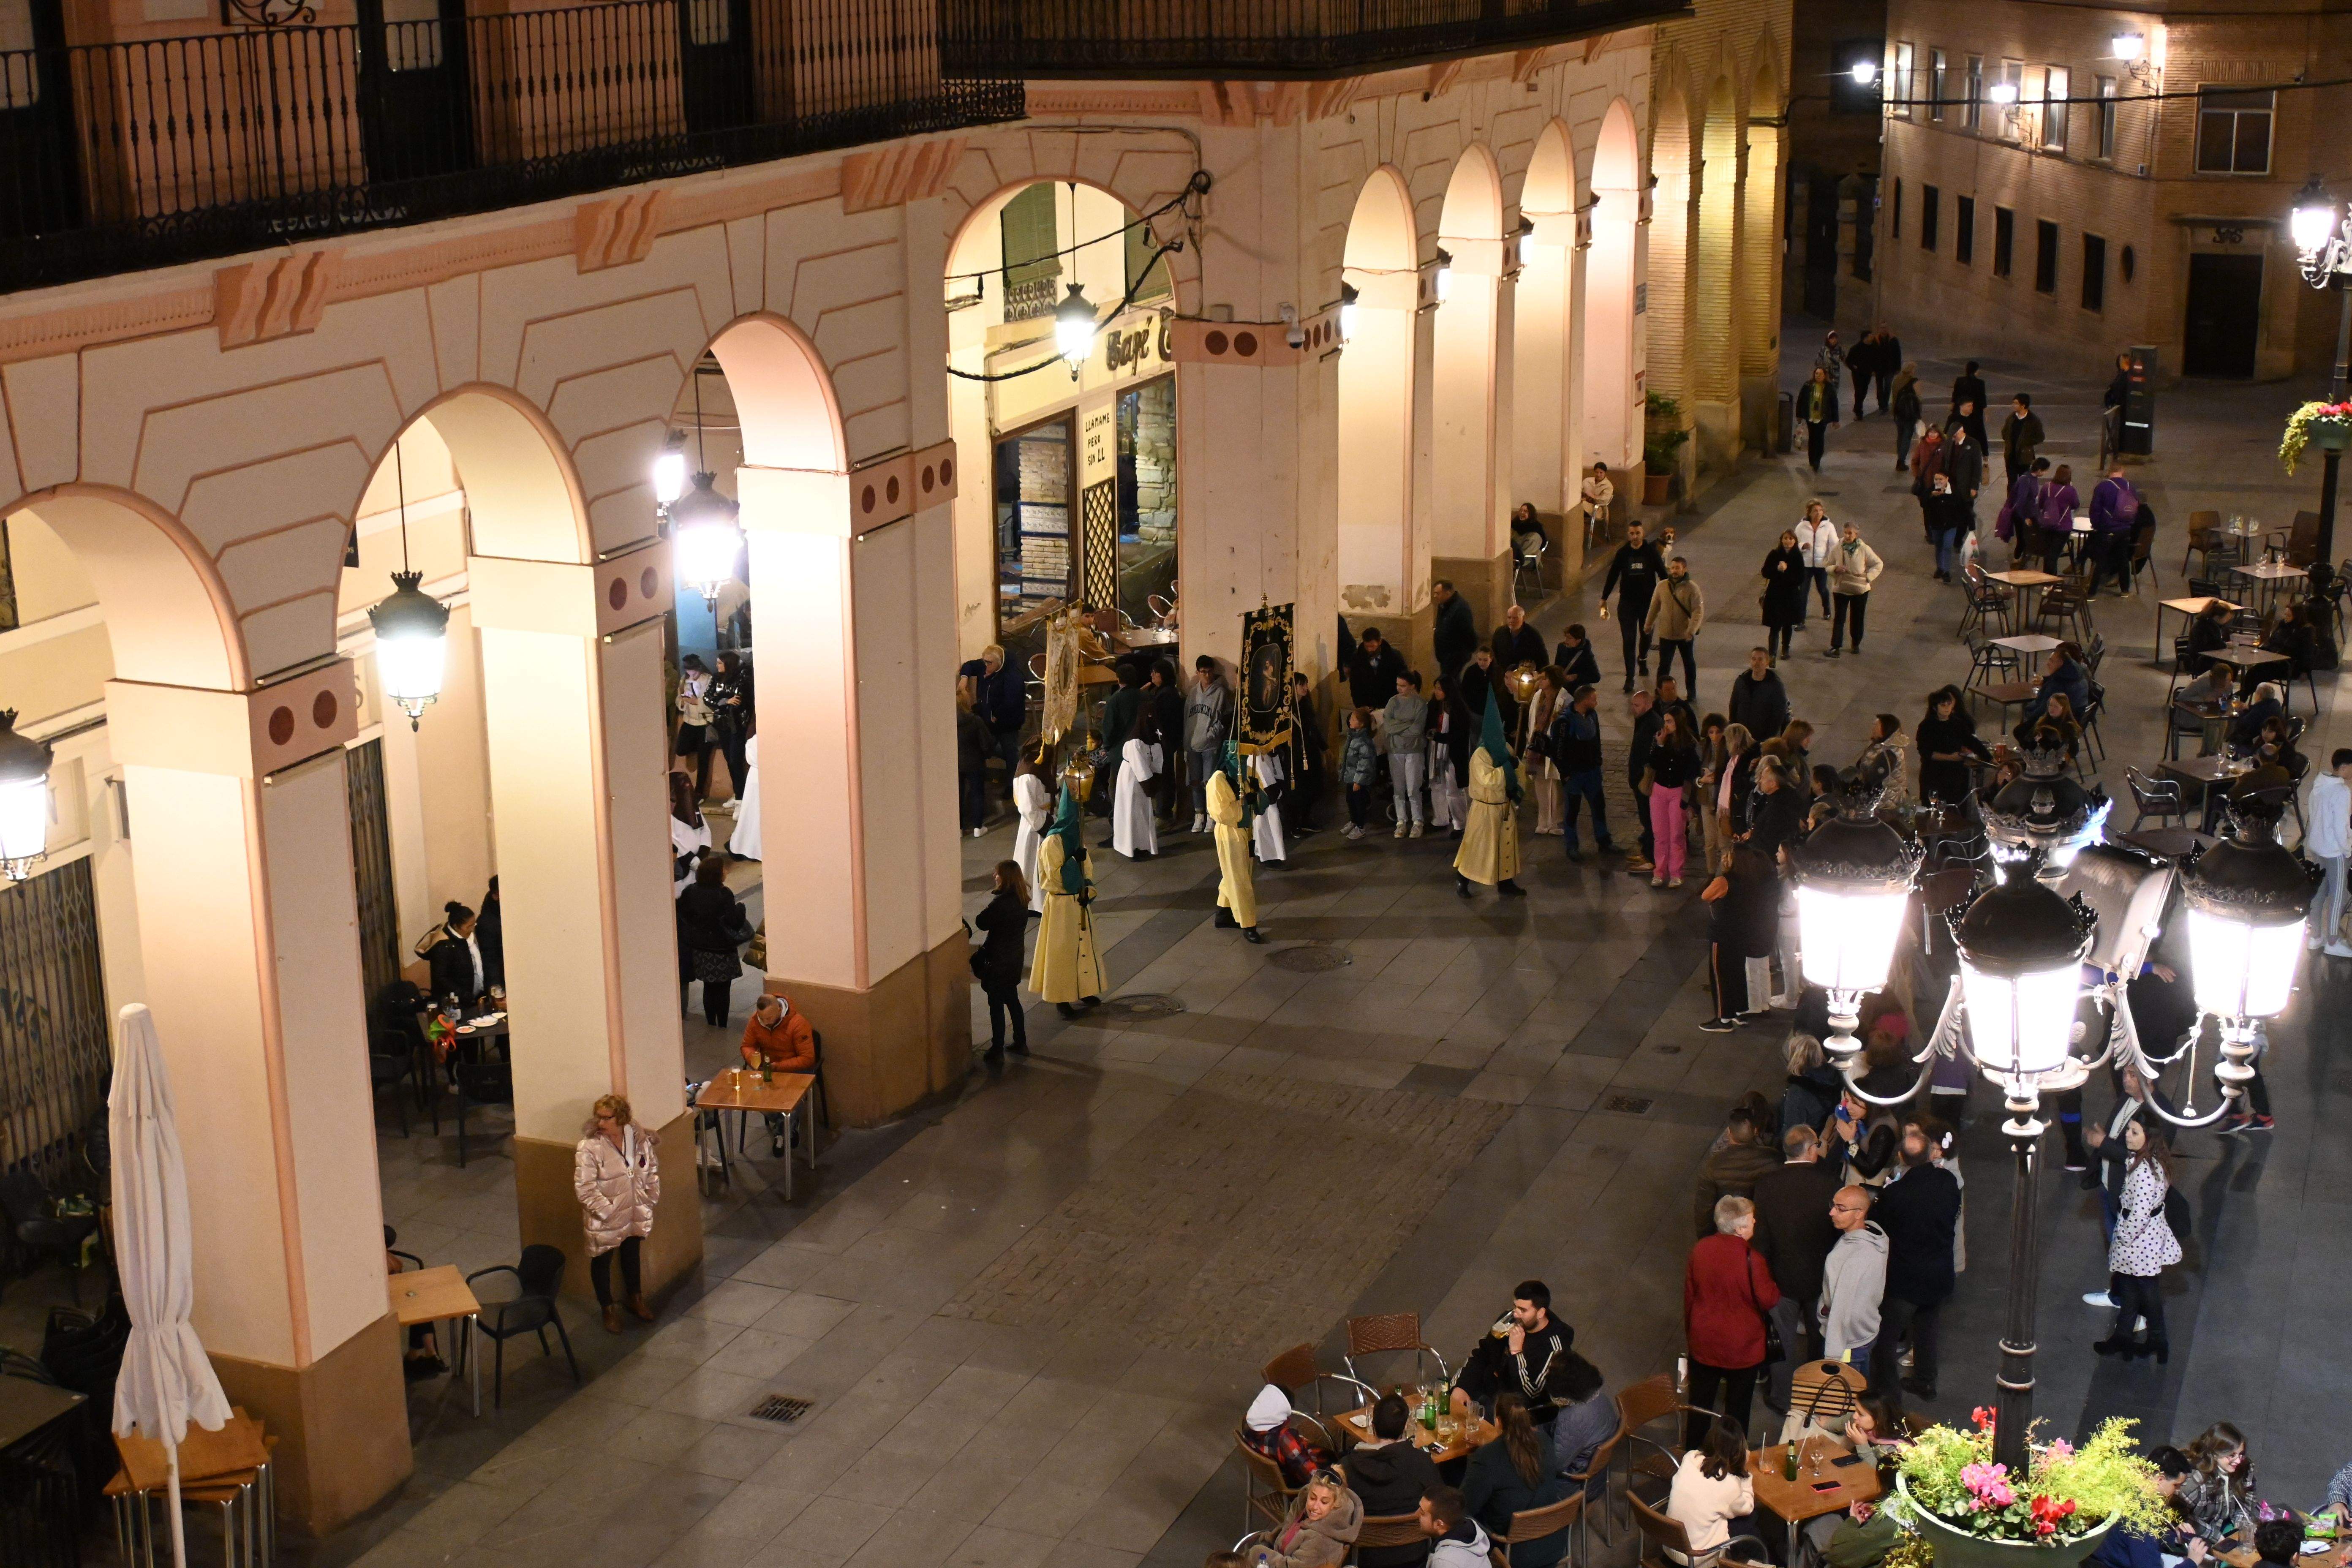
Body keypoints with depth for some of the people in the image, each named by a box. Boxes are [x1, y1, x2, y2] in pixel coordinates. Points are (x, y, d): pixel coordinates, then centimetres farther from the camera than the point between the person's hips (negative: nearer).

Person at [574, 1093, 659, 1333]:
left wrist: (651, 1198, -1)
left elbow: (652, 1170, 5)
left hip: (636, 1215, 4)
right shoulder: (589, 1148, -25)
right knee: (602, 1262, 13)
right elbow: (585, 1189, -23)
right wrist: (607, 1211, -21)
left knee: (632, 1256, 24)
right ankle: (609, 1309, 34)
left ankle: (635, 1299, 45)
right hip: (605, 1220, -4)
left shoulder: (639, 1138, -10)